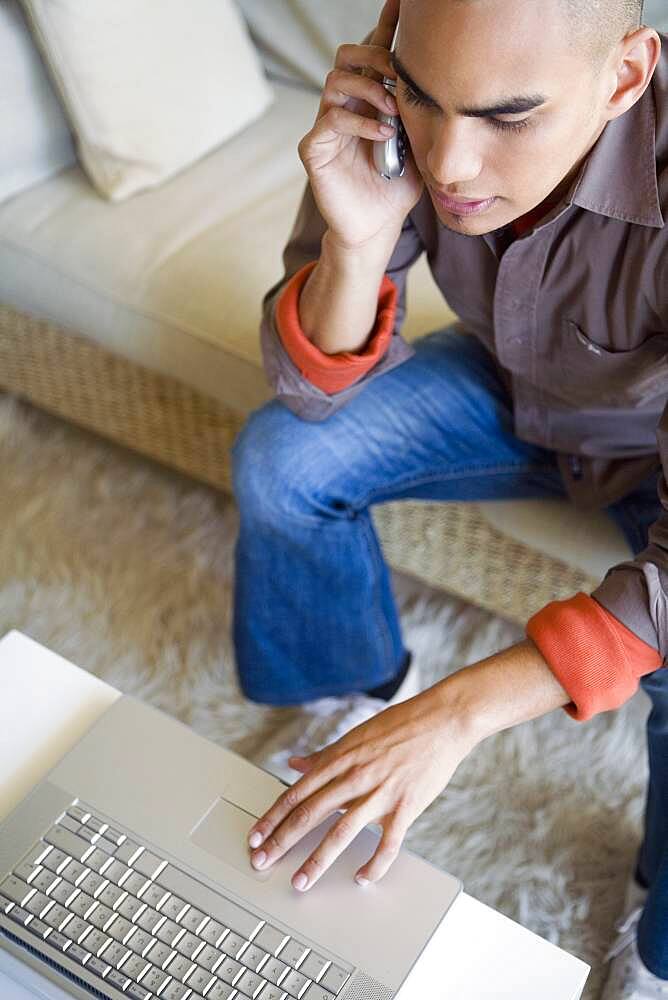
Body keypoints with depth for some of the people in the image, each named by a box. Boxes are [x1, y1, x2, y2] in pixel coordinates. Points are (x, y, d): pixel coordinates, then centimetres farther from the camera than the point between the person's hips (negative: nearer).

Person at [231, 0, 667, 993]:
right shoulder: (399, 108, -27)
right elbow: (314, 386, -19)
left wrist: (456, 711, -45)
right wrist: (356, 241, -39)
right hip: (516, 385, 4)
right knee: (280, 457, -12)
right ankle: (368, 688, 18)